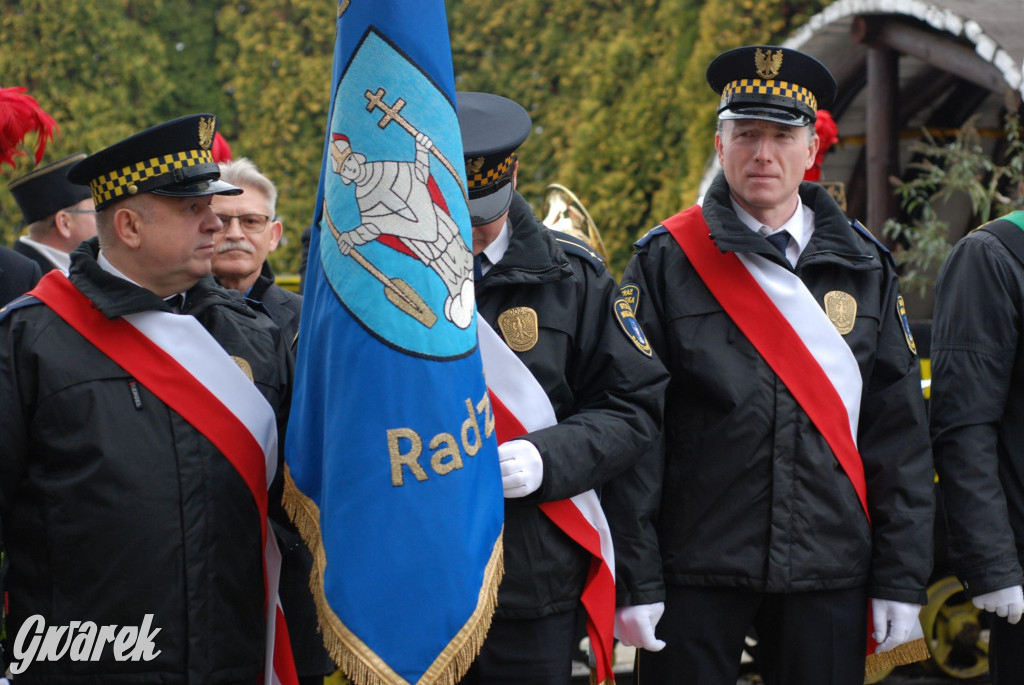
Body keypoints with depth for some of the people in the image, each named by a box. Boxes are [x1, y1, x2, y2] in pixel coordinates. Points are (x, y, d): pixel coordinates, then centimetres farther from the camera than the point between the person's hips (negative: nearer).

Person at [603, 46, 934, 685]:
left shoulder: (865, 266, 8)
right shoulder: (666, 261, 0)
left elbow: (901, 431, 7)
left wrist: (903, 578, 2)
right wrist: (634, 579, -9)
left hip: (830, 571, 2)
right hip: (696, 574, -2)